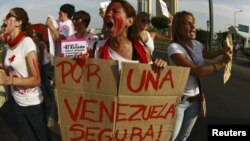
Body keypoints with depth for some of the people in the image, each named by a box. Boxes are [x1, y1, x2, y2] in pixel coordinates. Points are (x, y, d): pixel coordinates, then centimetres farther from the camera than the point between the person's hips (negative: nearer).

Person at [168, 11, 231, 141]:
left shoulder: (197, 44, 1)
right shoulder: (174, 47, -21)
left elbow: (208, 55, 25)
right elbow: (197, 71, -27)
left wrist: (223, 51, 6)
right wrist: (221, 63, -21)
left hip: (195, 99, 7)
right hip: (179, 99, -7)